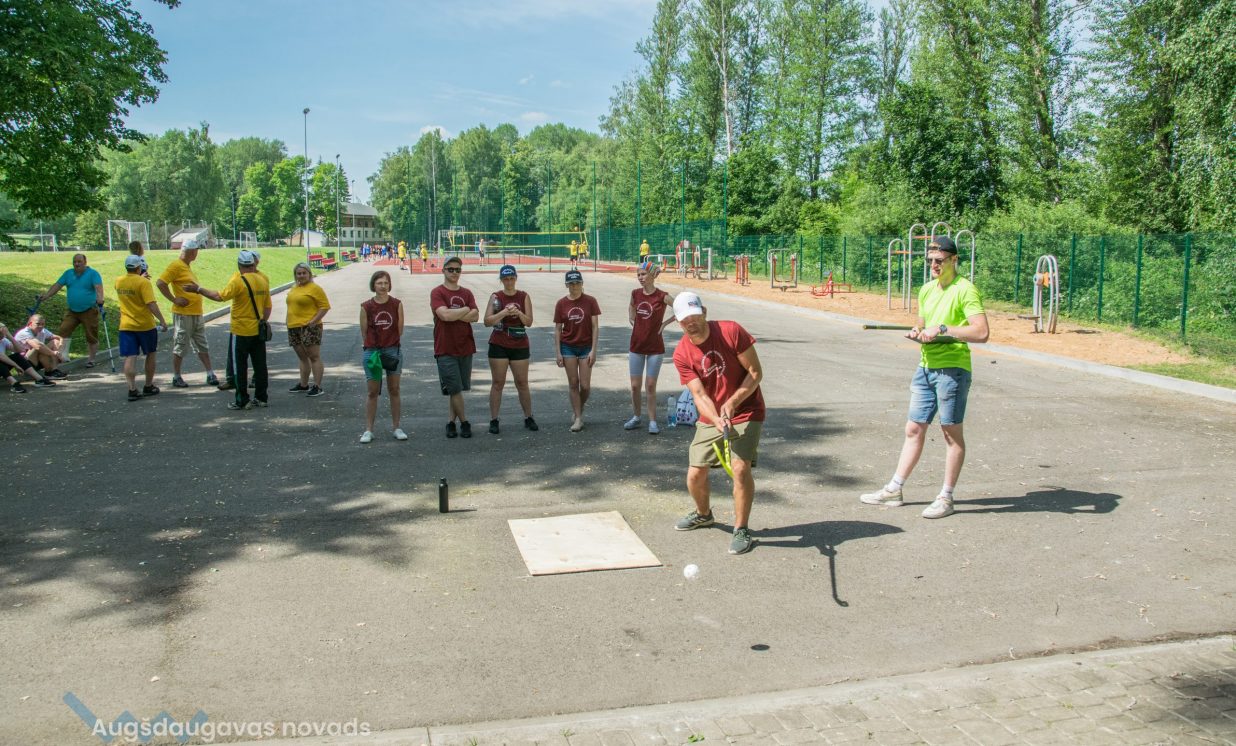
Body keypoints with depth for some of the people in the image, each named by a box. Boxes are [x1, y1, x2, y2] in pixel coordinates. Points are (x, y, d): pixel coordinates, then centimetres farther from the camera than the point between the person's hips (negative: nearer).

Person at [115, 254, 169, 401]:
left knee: (130, 358, 0)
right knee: (151, 355, 15)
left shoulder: (119, 282, 4)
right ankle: (148, 387, 22)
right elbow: (151, 304, -21)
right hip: (145, 325, -4)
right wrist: (162, 321, -16)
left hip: (126, 326, 4)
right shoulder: (143, 282, -15)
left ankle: (132, 390, -7)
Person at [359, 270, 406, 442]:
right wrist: (372, 346, 2)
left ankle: (397, 428, 17)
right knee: (373, 392, 3)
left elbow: (399, 330, 3)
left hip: (393, 350, 1)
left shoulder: (397, 304, -2)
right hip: (372, 352, -1)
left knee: (394, 390, 8)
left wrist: (389, 343, 4)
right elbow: (364, 332, 2)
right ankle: (368, 430, 9)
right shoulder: (366, 307, -4)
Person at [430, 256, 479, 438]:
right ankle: (464, 423, 9)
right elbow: (445, 315, -20)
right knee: (455, 389, -3)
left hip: (466, 348, 5)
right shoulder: (437, 293, -5)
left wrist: (454, 315, -12)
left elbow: (475, 316, -3)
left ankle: (451, 422, 20)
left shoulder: (467, 293, 10)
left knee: (458, 389, 10)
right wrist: (465, 310, -7)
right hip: (446, 349, -5)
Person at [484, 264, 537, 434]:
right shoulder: (495, 297, 0)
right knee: (497, 383, 1)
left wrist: (519, 313, -19)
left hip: (520, 346, 1)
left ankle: (528, 417, 17)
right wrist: (504, 312, -20)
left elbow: (529, 322, -1)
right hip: (499, 345, -1)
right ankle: (493, 420, 6)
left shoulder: (524, 296, 4)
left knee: (522, 383, 7)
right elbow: (487, 321, -8)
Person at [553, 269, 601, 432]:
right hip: (568, 347, 1)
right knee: (573, 384, 2)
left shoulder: (590, 301, -5)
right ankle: (578, 418, 9)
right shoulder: (561, 303, -2)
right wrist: (558, 353, -3)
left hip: (586, 347, -1)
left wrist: (593, 350, -10)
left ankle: (580, 410, 26)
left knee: (585, 385, -2)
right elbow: (557, 329, 2)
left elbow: (595, 327, -5)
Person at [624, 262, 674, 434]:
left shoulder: (662, 296, -12)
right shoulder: (635, 293, 2)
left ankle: (652, 421, 11)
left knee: (650, 386, 0)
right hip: (636, 346, 4)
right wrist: (631, 319, 8)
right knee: (635, 386, 7)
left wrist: (666, 322, -9)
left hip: (655, 347, -4)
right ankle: (636, 417, 24)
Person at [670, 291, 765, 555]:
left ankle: (741, 530, -3)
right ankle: (703, 514, 37)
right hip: (709, 418, 3)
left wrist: (732, 402, -24)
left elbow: (756, 372, -13)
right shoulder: (682, 354, -10)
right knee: (695, 475, 4)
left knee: (741, 467, -20)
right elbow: (699, 395, -15)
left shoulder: (731, 331, -16)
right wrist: (716, 420, -34)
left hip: (746, 412, -3)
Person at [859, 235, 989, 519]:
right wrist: (917, 333, 2)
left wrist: (942, 329, -20)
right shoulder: (927, 290, 13)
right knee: (914, 429, 11)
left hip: (952, 368, -7)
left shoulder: (965, 290, -11)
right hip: (925, 367, 8)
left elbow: (981, 333, -19)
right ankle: (893, 490, 18)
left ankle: (946, 498, 12)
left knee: (952, 432, 3)